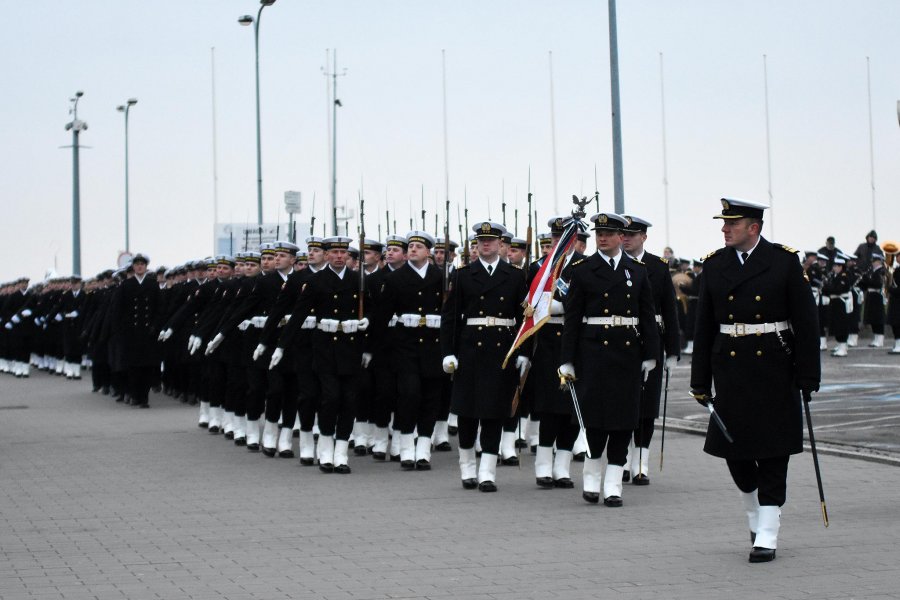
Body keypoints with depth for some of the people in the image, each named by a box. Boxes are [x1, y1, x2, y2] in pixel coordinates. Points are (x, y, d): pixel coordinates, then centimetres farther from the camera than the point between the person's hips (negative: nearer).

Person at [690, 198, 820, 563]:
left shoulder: (784, 261, -3)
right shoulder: (714, 265, 6)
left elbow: (805, 320, -3)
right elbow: (704, 326, 8)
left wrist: (808, 375, -7)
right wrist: (700, 380, 6)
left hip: (774, 369, -3)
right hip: (730, 371, 3)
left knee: (772, 454, -1)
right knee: (734, 451, 6)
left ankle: (766, 537, 3)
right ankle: (756, 516, 30)